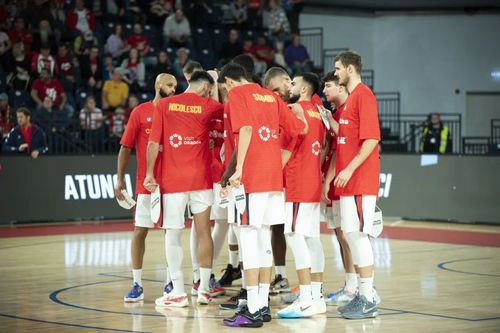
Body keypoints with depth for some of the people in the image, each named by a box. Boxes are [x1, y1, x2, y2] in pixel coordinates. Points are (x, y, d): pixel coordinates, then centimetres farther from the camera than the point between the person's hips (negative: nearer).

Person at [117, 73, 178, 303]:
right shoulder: (140, 112, 0)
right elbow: (126, 147, 1)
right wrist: (119, 179, -4)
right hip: (146, 183, -2)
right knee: (139, 231, -2)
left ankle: (170, 283, 15)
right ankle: (137, 285, 5)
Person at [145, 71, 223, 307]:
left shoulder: (164, 105, 2)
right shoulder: (208, 106, 2)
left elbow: (154, 142, -3)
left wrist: (149, 173, -1)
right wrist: (217, 87, 32)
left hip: (172, 180, 0)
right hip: (201, 180, 1)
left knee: (173, 234, 3)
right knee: (203, 231, 8)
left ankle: (178, 292, 1)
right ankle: (204, 289, 10)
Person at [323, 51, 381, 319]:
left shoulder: (363, 95, -10)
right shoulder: (349, 99, 19)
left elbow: (372, 138, -19)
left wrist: (350, 169, -22)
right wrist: (330, 177, 18)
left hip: (360, 181, -10)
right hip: (347, 183, 10)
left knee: (358, 234, -9)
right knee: (351, 234, 10)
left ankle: (368, 301, -6)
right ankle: (362, 295, 16)